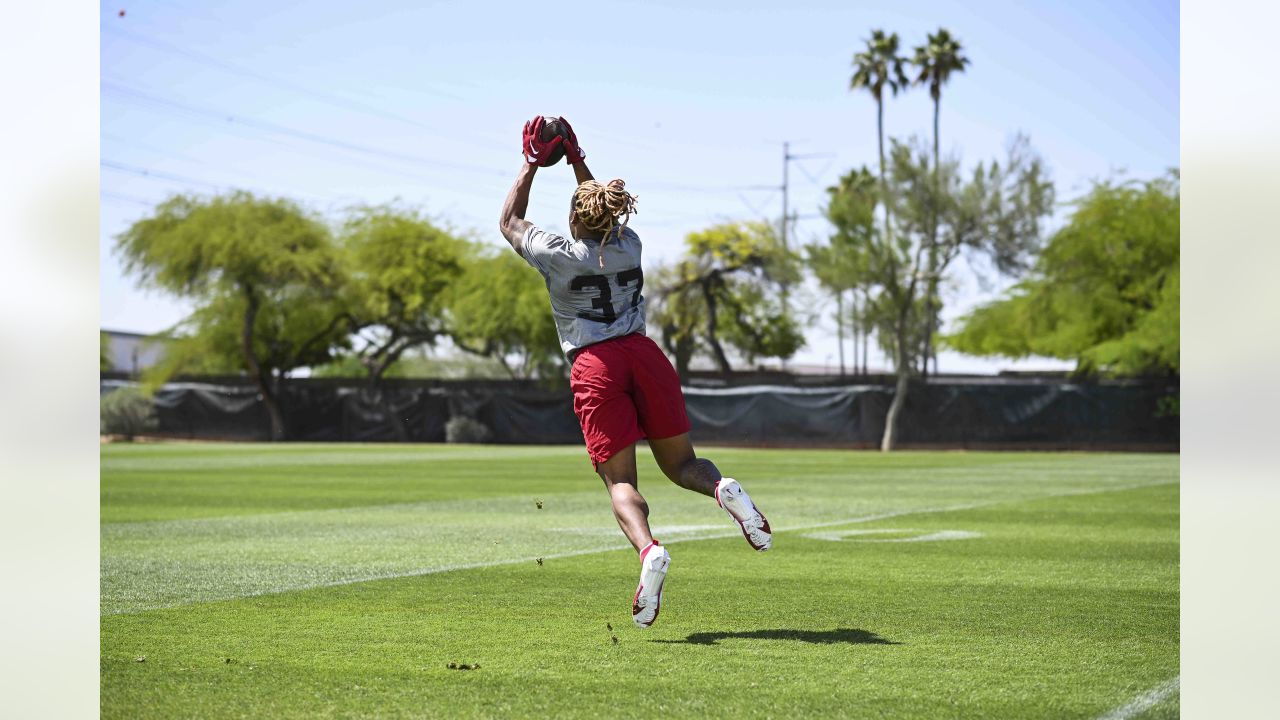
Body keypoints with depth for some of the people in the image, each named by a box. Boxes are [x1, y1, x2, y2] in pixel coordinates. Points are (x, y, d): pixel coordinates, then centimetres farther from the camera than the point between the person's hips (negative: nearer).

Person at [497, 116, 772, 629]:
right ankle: (723, 489, -22)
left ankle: (648, 548, -34)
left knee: (619, 481, -5)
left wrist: (531, 164, 25)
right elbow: (605, 211, 36)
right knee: (681, 463, 13)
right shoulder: (628, 245, 12)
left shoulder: (559, 256, 1)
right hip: (643, 354, 3)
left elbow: (510, 222, 19)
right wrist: (576, 159, 38)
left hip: (594, 367, -3)